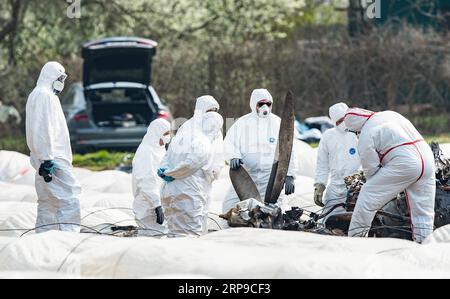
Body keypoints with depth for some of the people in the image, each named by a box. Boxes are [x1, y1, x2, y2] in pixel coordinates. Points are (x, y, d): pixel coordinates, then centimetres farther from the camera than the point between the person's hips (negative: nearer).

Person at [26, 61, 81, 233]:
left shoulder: (37, 95, 22)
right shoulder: (45, 95, -11)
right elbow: (43, 130, -19)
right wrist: (47, 159, -22)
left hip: (45, 159, 11)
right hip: (53, 159, -11)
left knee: (47, 201, 12)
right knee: (70, 196, -14)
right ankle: (69, 232, -19)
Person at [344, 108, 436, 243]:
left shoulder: (366, 135, 0)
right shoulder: (390, 114, 22)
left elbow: (371, 168, 3)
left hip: (404, 164, -7)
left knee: (368, 196, 5)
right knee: (423, 210, 12)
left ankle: (355, 238, 9)